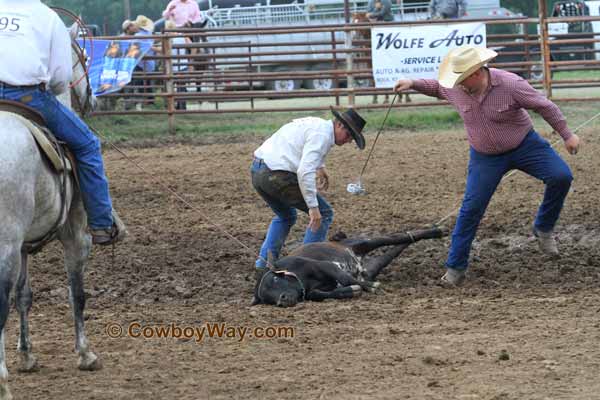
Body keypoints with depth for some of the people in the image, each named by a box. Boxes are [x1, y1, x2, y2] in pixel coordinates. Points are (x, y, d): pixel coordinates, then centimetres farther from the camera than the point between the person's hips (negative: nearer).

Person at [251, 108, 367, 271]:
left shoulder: (315, 124, 19)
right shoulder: (321, 135, -13)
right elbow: (305, 172, -25)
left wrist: (319, 167, 37)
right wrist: (313, 207, -25)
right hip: (277, 176, -10)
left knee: (286, 216, 31)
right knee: (323, 213, 2)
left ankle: (264, 261, 20)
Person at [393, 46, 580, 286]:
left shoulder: (511, 85, -26)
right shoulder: (455, 90, -13)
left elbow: (545, 107, -14)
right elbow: (437, 88, 13)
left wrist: (567, 135, -7)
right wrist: (413, 84, -4)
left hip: (524, 146, -2)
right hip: (485, 157, 2)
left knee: (561, 177, -21)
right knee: (471, 209, -3)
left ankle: (543, 229, 1)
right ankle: (455, 268, 7)